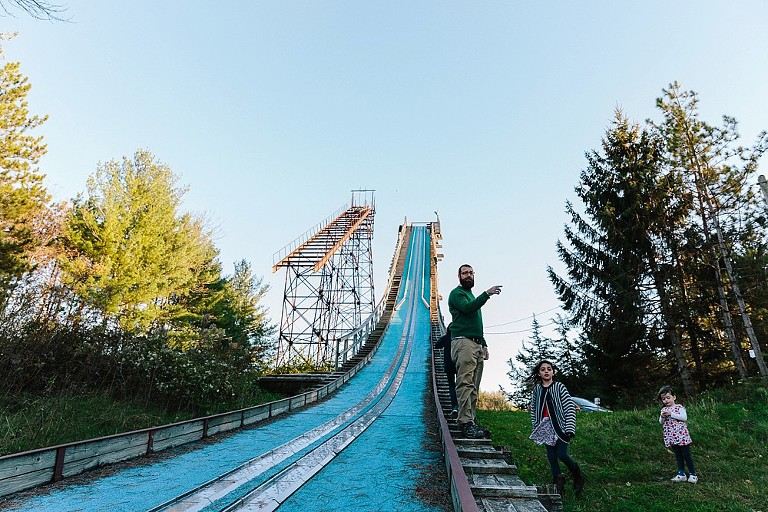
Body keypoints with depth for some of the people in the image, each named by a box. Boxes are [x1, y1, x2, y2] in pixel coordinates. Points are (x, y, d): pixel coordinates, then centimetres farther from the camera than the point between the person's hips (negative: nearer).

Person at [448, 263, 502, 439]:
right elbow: (467, 308, -18)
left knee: (473, 386, 5)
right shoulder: (457, 293, 2)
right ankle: (466, 423, -16)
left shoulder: (472, 296, 29)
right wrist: (486, 294, -23)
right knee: (465, 383, -14)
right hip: (463, 341, -9)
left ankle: (471, 420, 7)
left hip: (477, 344, 9)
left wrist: (484, 344, 21)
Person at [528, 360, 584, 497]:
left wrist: (570, 428, -15)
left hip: (560, 426, -4)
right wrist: (535, 427, 9)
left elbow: (570, 407, -9)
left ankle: (578, 476, 20)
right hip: (546, 427, 4)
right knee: (551, 457, 5)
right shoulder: (537, 389, 6)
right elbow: (533, 409, 12)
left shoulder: (559, 386, -5)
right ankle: (558, 485, 17)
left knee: (562, 454, -8)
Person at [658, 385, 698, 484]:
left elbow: (684, 417, -19)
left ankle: (692, 474, 13)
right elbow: (661, 422, 8)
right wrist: (662, 417, -13)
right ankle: (681, 474, 18)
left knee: (686, 455, 1)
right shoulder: (664, 410, 9)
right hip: (671, 437, 5)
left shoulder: (679, 407, -5)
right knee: (678, 456, 12)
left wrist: (671, 414, -24)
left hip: (681, 435, -5)